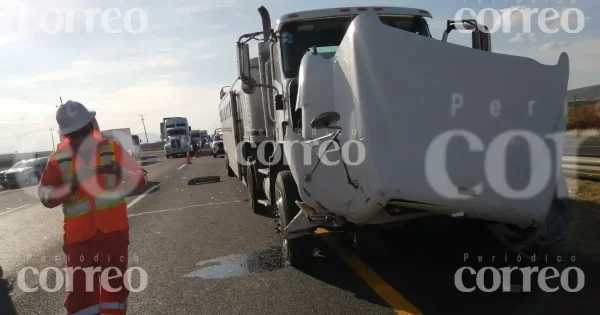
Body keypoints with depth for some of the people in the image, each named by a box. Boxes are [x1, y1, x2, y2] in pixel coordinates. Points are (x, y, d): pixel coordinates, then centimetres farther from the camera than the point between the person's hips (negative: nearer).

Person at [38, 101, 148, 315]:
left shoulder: (111, 148, -1)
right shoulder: (59, 158, 0)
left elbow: (141, 178, -4)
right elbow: (45, 196, -3)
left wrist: (122, 173, -25)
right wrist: (70, 187, -22)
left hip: (114, 230, 0)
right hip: (79, 234, 0)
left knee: (115, 286, 11)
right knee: (79, 292, 0)